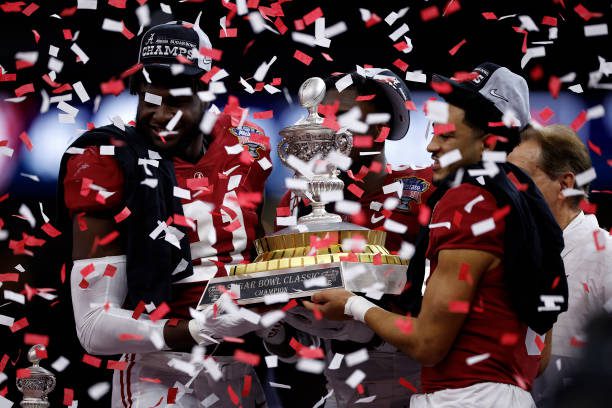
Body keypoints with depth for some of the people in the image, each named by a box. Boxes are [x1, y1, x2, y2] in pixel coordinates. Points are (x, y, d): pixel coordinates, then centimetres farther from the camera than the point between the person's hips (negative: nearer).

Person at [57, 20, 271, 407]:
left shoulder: (245, 153, 3)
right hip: (159, 374, -4)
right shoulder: (110, 169, -10)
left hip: (245, 371, 4)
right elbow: (94, 327, -16)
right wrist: (199, 330, -27)